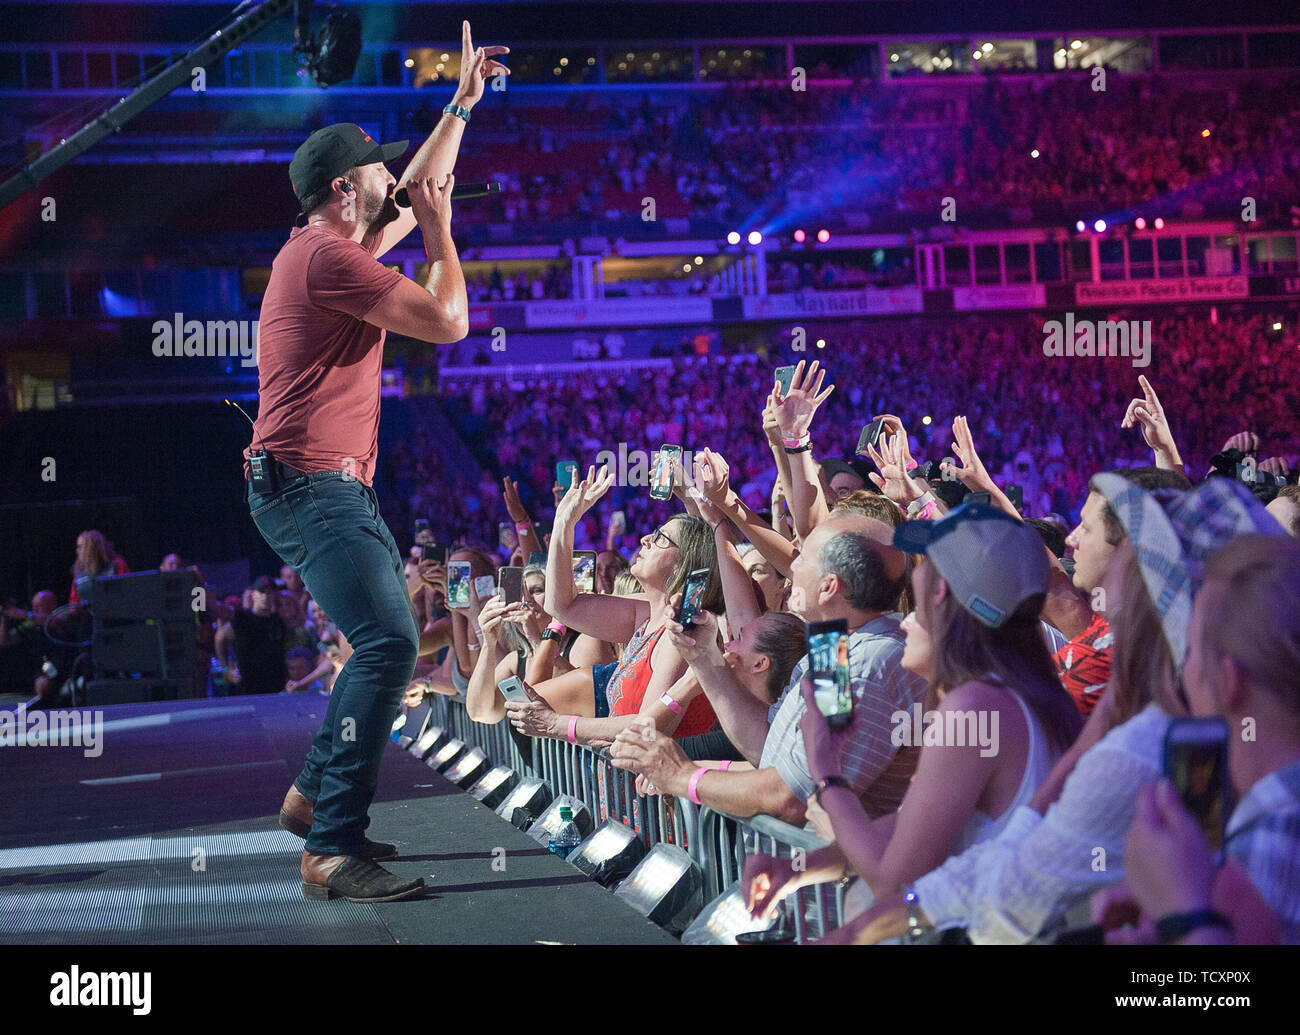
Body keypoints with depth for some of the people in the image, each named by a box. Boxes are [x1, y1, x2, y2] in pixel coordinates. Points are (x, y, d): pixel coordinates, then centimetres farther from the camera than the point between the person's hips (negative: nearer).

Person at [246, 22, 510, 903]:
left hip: (338, 490, 11)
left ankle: (315, 796, 25)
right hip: (311, 485, -11)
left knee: (385, 642, 18)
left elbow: (417, 191, 34)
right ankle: (332, 849, -23)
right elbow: (449, 321, -14)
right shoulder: (328, 256, -13)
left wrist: (463, 104, 36)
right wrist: (440, 229, 1)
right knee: (389, 643, -22)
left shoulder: (337, 247, 18)